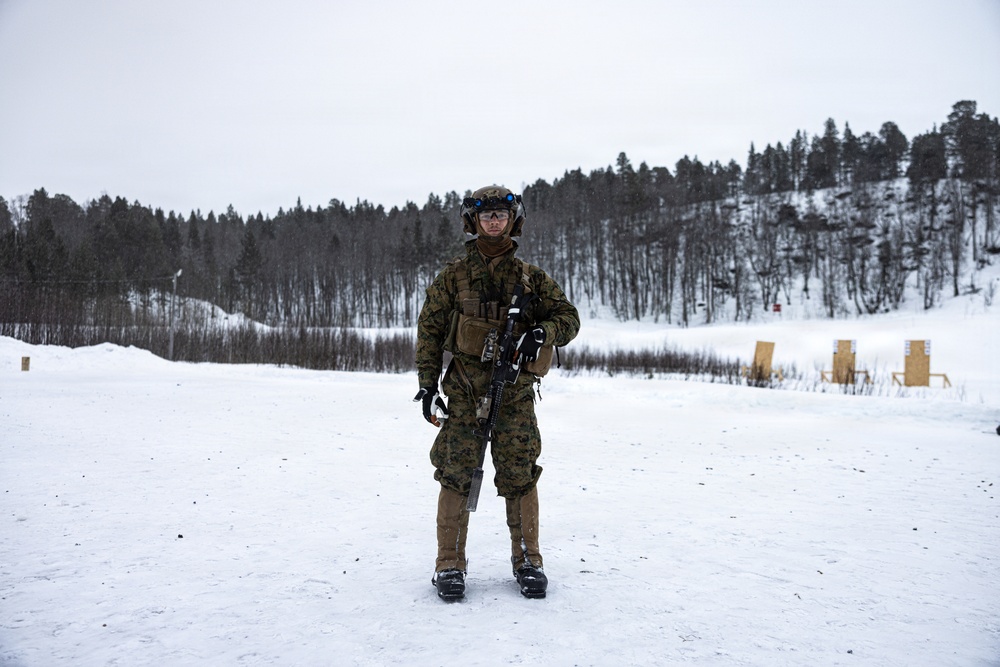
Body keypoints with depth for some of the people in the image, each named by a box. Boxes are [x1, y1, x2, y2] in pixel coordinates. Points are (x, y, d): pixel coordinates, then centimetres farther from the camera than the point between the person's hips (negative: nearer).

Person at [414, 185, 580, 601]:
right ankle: (450, 565, 10)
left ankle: (527, 561, 17)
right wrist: (428, 383, 1)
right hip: (464, 392, 0)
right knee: (456, 475, -1)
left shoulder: (530, 278, 9)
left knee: (520, 476, 2)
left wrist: (542, 332, -12)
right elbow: (430, 329, 8)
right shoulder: (453, 276, 7)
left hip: (515, 394, 1)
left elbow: (568, 316, 11)